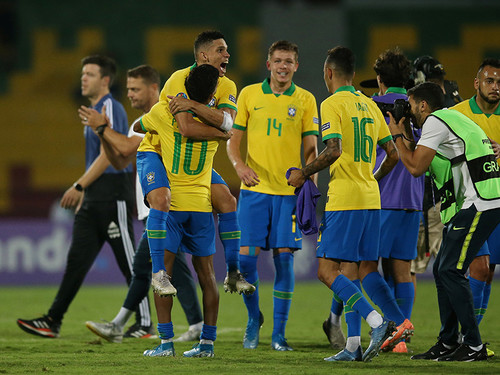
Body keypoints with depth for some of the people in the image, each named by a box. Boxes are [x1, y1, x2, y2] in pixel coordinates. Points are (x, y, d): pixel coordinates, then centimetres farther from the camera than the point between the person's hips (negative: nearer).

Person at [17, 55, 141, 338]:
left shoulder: (111, 109, -11)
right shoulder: (95, 111, 18)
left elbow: (107, 156, -18)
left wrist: (79, 187, -17)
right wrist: (84, 192, 23)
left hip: (113, 196, -10)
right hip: (94, 198, 10)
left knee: (129, 261, -3)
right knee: (77, 259, 4)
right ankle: (53, 321, 1)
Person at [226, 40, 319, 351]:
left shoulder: (305, 100, 6)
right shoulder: (249, 94, 7)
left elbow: (311, 148, 6)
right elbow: (233, 140, 9)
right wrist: (239, 165, -11)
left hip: (289, 190, -1)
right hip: (254, 187, 1)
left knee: (284, 256, -4)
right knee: (246, 256, -5)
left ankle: (279, 333, 2)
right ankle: (254, 317, 18)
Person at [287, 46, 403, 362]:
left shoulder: (332, 104, -7)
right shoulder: (370, 106, 16)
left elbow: (334, 150, -19)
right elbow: (393, 154, 17)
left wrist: (303, 174, -7)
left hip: (344, 200, -8)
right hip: (371, 199, 8)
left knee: (327, 270, -9)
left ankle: (379, 323, -23)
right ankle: (354, 346, 8)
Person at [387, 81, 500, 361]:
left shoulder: (435, 121, -7)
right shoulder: (454, 118, 24)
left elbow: (416, 167, -11)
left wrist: (398, 136, 3)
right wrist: (404, 137, 24)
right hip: (476, 204, 10)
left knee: (451, 271, -10)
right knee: (442, 270, 13)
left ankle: (475, 346, -9)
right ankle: (448, 343, 17)